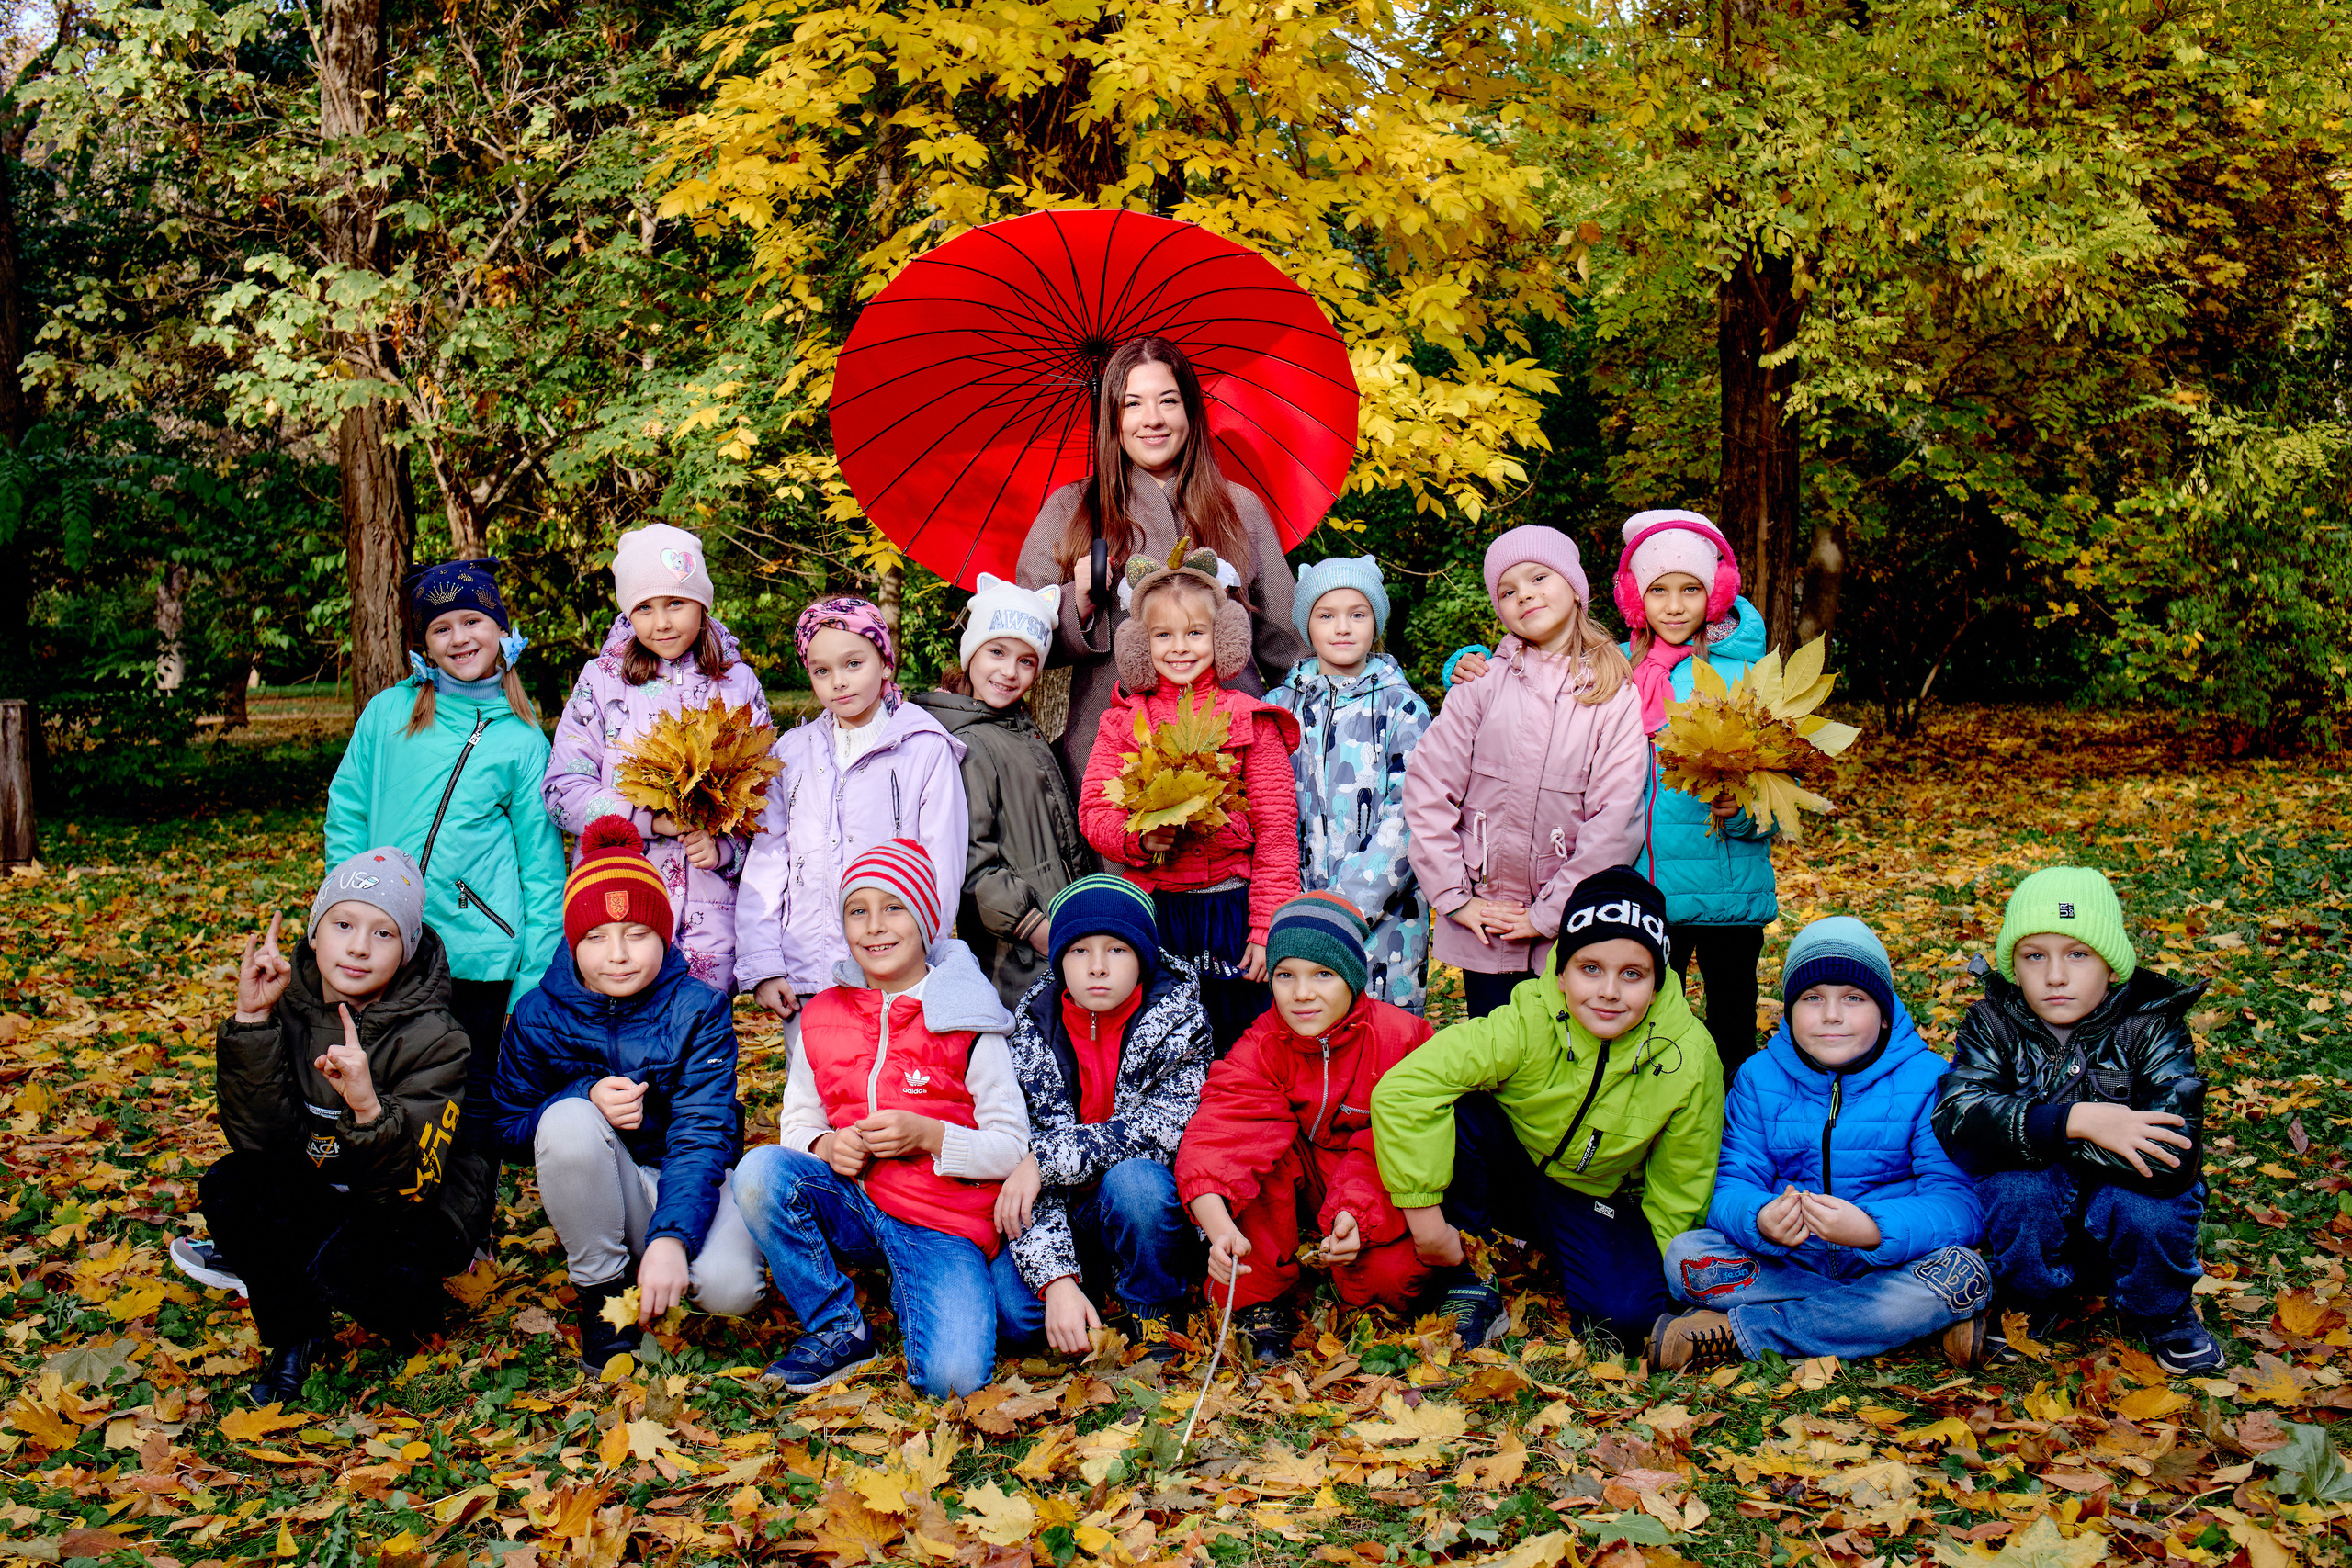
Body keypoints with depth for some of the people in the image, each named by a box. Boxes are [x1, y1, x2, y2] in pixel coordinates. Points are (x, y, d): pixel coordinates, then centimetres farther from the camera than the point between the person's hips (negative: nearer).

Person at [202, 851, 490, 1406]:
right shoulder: (290, 1004, -10)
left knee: (351, 1264, -34)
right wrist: (252, 1020, -29)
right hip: (316, 1198, 5)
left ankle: (413, 1303, 3)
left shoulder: (433, 1039, -21)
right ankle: (294, 1338, 0)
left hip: (412, 1213, -5)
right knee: (227, 1187, -22)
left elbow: (410, 1185, -27)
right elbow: (260, 1138, -20)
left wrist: (369, 1108, -47)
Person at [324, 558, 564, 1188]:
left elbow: (542, 869, 4)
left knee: (474, 1100, 6)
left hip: (480, 955, -1)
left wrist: (533, 984, -1)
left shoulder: (523, 741, 3)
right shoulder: (388, 713, 5)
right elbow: (346, 815, 12)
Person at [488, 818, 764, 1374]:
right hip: (594, 1198, 1)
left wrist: (670, 1239, -37)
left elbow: (701, 1134, -22)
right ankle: (600, 1290, -11)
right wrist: (587, 1098, -24)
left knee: (730, 1287, -32)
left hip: (687, 1186, -1)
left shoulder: (699, 1009, -14)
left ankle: (654, 1263, 7)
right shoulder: (539, 1015, -7)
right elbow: (509, 1129, -3)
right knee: (568, 1118, -32)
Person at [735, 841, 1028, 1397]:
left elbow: (1015, 1147, -4)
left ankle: (907, 1296, 9)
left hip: (944, 1222, -4)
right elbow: (796, 1121, 14)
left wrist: (927, 1135, -19)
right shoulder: (821, 1017, 9)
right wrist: (825, 1146, -10)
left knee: (954, 1377, -27)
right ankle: (839, 1329, -8)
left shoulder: (967, 1023, -3)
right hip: (850, 1207, 4)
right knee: (760, 1170, -27)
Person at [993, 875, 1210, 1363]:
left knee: (1134, 1179, -34)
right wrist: (1056, 1278, -27)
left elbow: (1168, 1126, -24)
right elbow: (1023, 1152, -15)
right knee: (1008, 1309, -25)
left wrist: (1049, 1160, -25)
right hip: (1066, 1218, 1)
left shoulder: (1178, 1015, -11)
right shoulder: (1035, 1027, -8)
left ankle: (1154, 1316, -7)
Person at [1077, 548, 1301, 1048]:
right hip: (1149, 909, 2)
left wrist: (1267, 928, -6)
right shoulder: (1122, 721, 8)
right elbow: (1094, 812, 5)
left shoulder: (1249, 720, 1)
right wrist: (1139, 837, -17)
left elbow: (1276, 830, -1)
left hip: (1228, 907, -1)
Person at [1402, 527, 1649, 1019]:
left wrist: (1550, 914, -10)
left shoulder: (1619, 696, -3)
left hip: (1572, 930, -1)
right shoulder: (1485, 683, 0)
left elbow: (1615, 821, -8)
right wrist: (1454, 898, -7)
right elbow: (1426, 788, -3)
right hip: (1485, 927, 1)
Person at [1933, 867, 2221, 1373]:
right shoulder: (1993, 1023, -9)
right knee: (2015, 1184, -30)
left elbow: (2172, 1155, -28)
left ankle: (2160, 1313, 2)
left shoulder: (2150, 1027, -14)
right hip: (2035, 1221, 1)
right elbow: (1954, 1117, -25)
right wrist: (2072, 1122, -36)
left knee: (2146, 1202, -31)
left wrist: (2021, 1130, -27)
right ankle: (2031, 1300, 1)